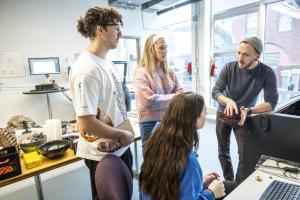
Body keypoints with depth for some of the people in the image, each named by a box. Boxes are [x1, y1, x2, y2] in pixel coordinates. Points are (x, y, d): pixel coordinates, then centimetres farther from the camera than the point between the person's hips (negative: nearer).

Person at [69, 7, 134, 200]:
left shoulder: (106, 62, 3)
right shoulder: (87, 69, -26)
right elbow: (86, 124, -28)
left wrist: (124, 137, 8)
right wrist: (122, 135, -16)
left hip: (120, 147, 8)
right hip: (103, 153, -8)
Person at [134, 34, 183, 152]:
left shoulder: (169, 72, 6)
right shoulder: (142, 73, -10)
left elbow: (180, 94, 5)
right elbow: (149, 102, -19)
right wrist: (172, 97, -9)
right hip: (151, 123, -5)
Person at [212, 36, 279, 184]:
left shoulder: (267, 73, -18)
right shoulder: (229, 67, -16)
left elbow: (271, 102, -20)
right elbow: (215, 91, -19)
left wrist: (249, 110, -36)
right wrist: (228, 101, -40)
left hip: (243, 118, -1)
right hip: (223, 116, 2)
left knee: (244, 155, -3)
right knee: (223, 152, 13)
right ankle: (228, 181, 36)